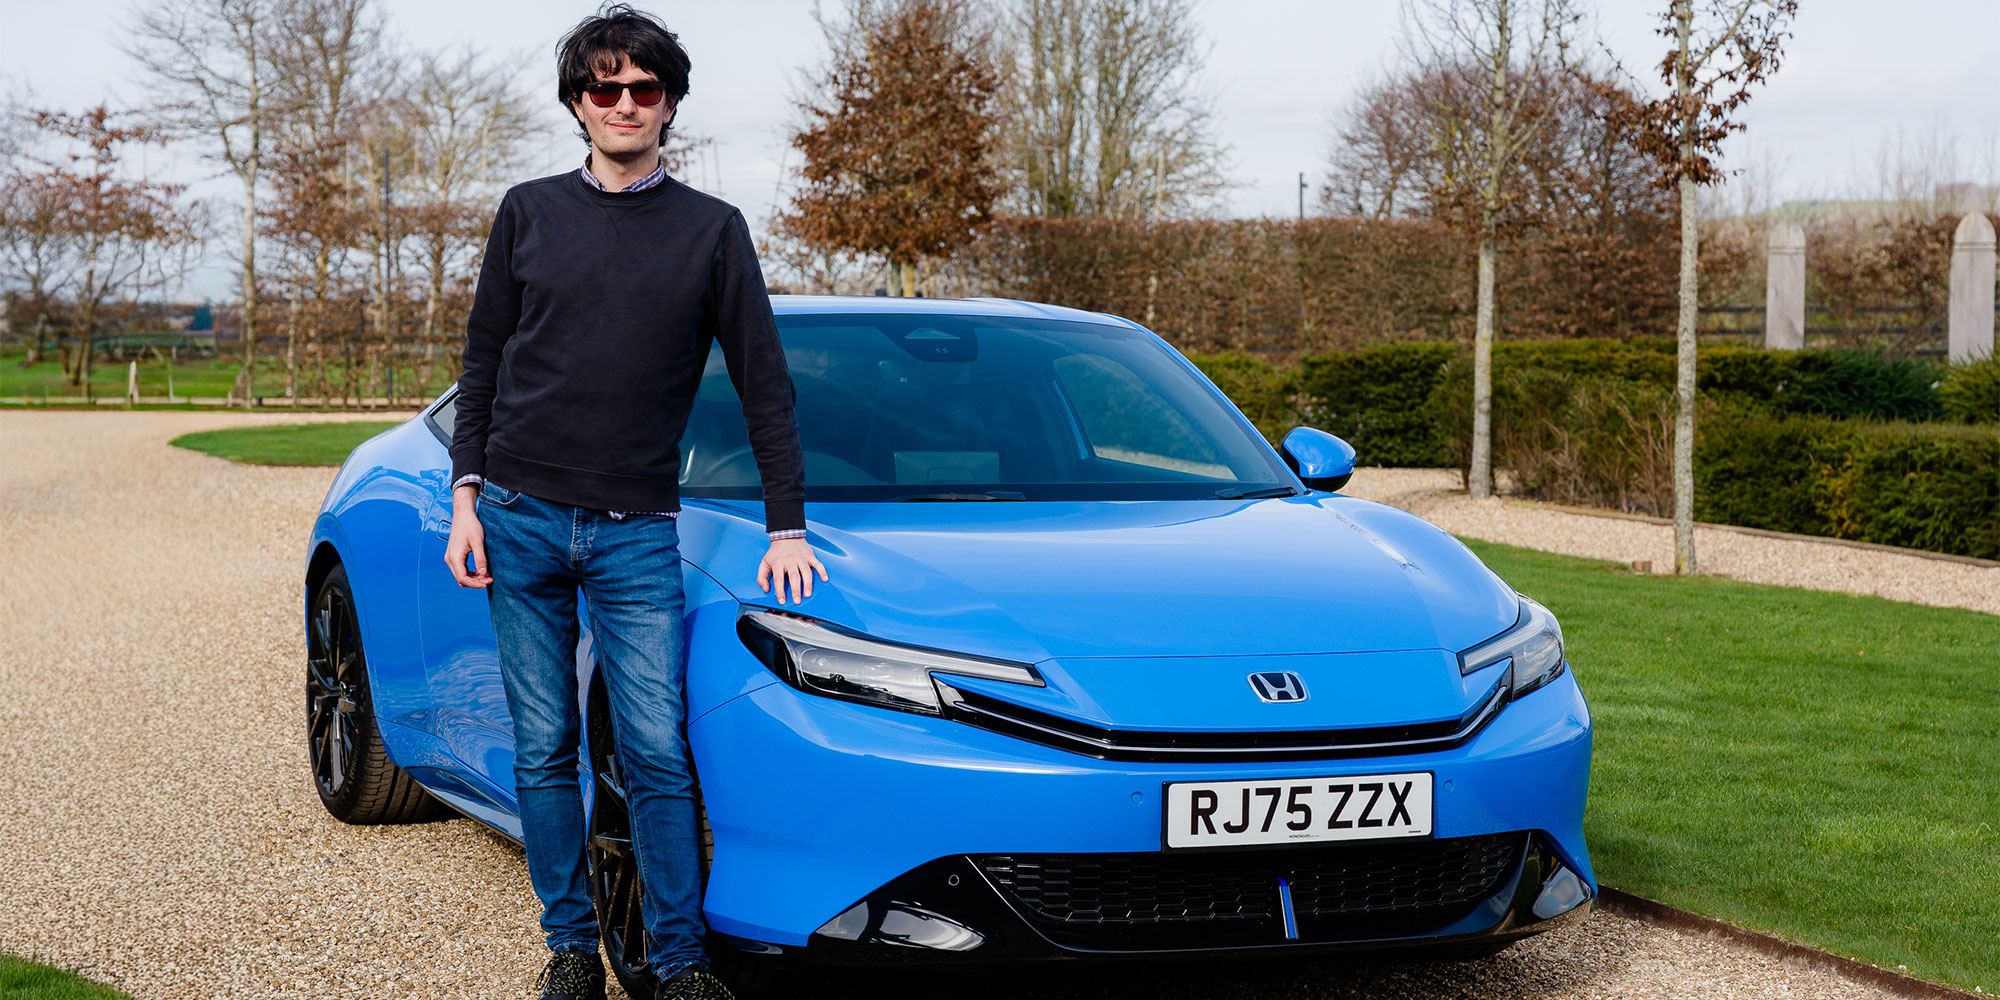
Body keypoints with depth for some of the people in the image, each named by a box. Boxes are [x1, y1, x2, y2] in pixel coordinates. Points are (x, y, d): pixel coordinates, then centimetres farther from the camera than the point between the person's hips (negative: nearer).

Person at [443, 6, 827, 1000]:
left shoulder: (711, 230, 5)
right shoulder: (529, 212, 9)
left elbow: (763, 381, 6)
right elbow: (483, 361, 12)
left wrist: (787, 526, 1)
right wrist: (465, 496, 4)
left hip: (638, 531, -1)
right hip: (520, 517, 2)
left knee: (656, 752, -6)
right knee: (544, 751, 5)